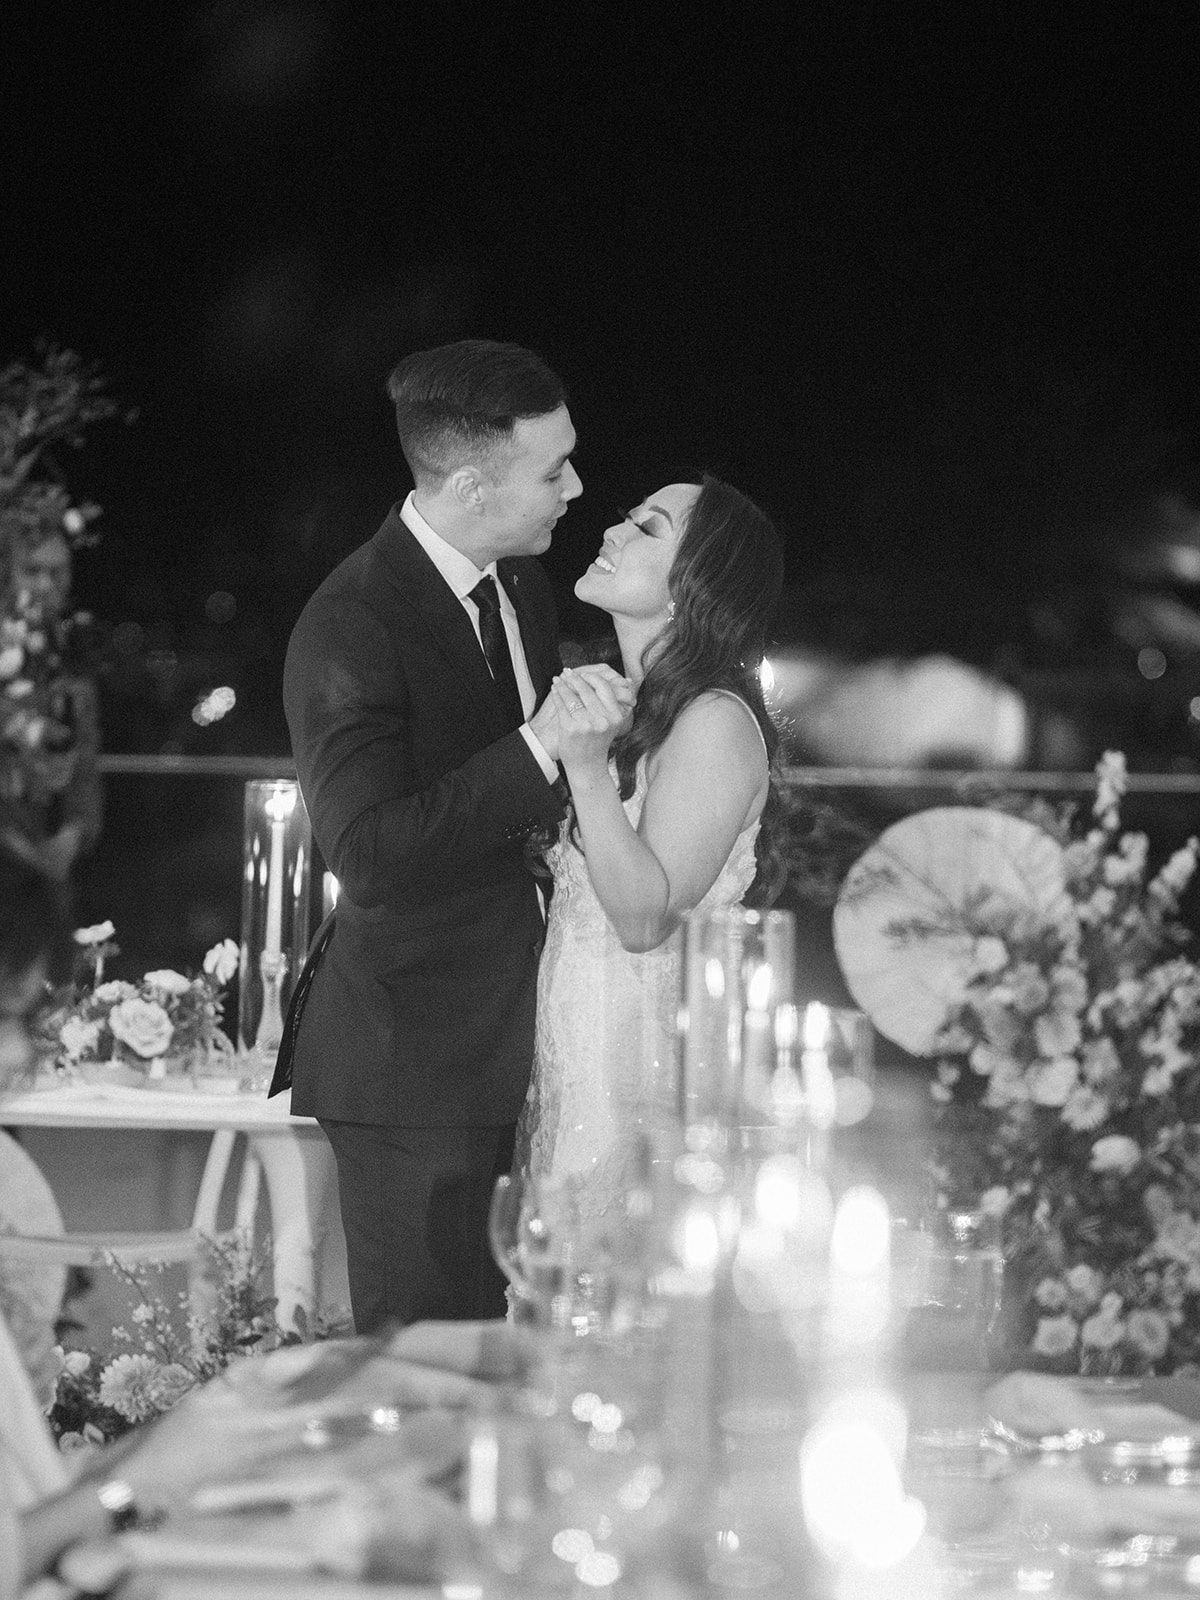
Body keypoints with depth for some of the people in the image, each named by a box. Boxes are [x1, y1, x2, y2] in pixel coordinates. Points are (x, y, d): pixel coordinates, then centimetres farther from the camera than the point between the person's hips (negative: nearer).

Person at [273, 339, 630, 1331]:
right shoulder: (349, 627, -18)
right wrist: (538, 751, -29)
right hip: (411, 1059, -8)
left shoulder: (522, 582, 10)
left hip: (513, 1043, 8)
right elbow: (370, 854, -26)